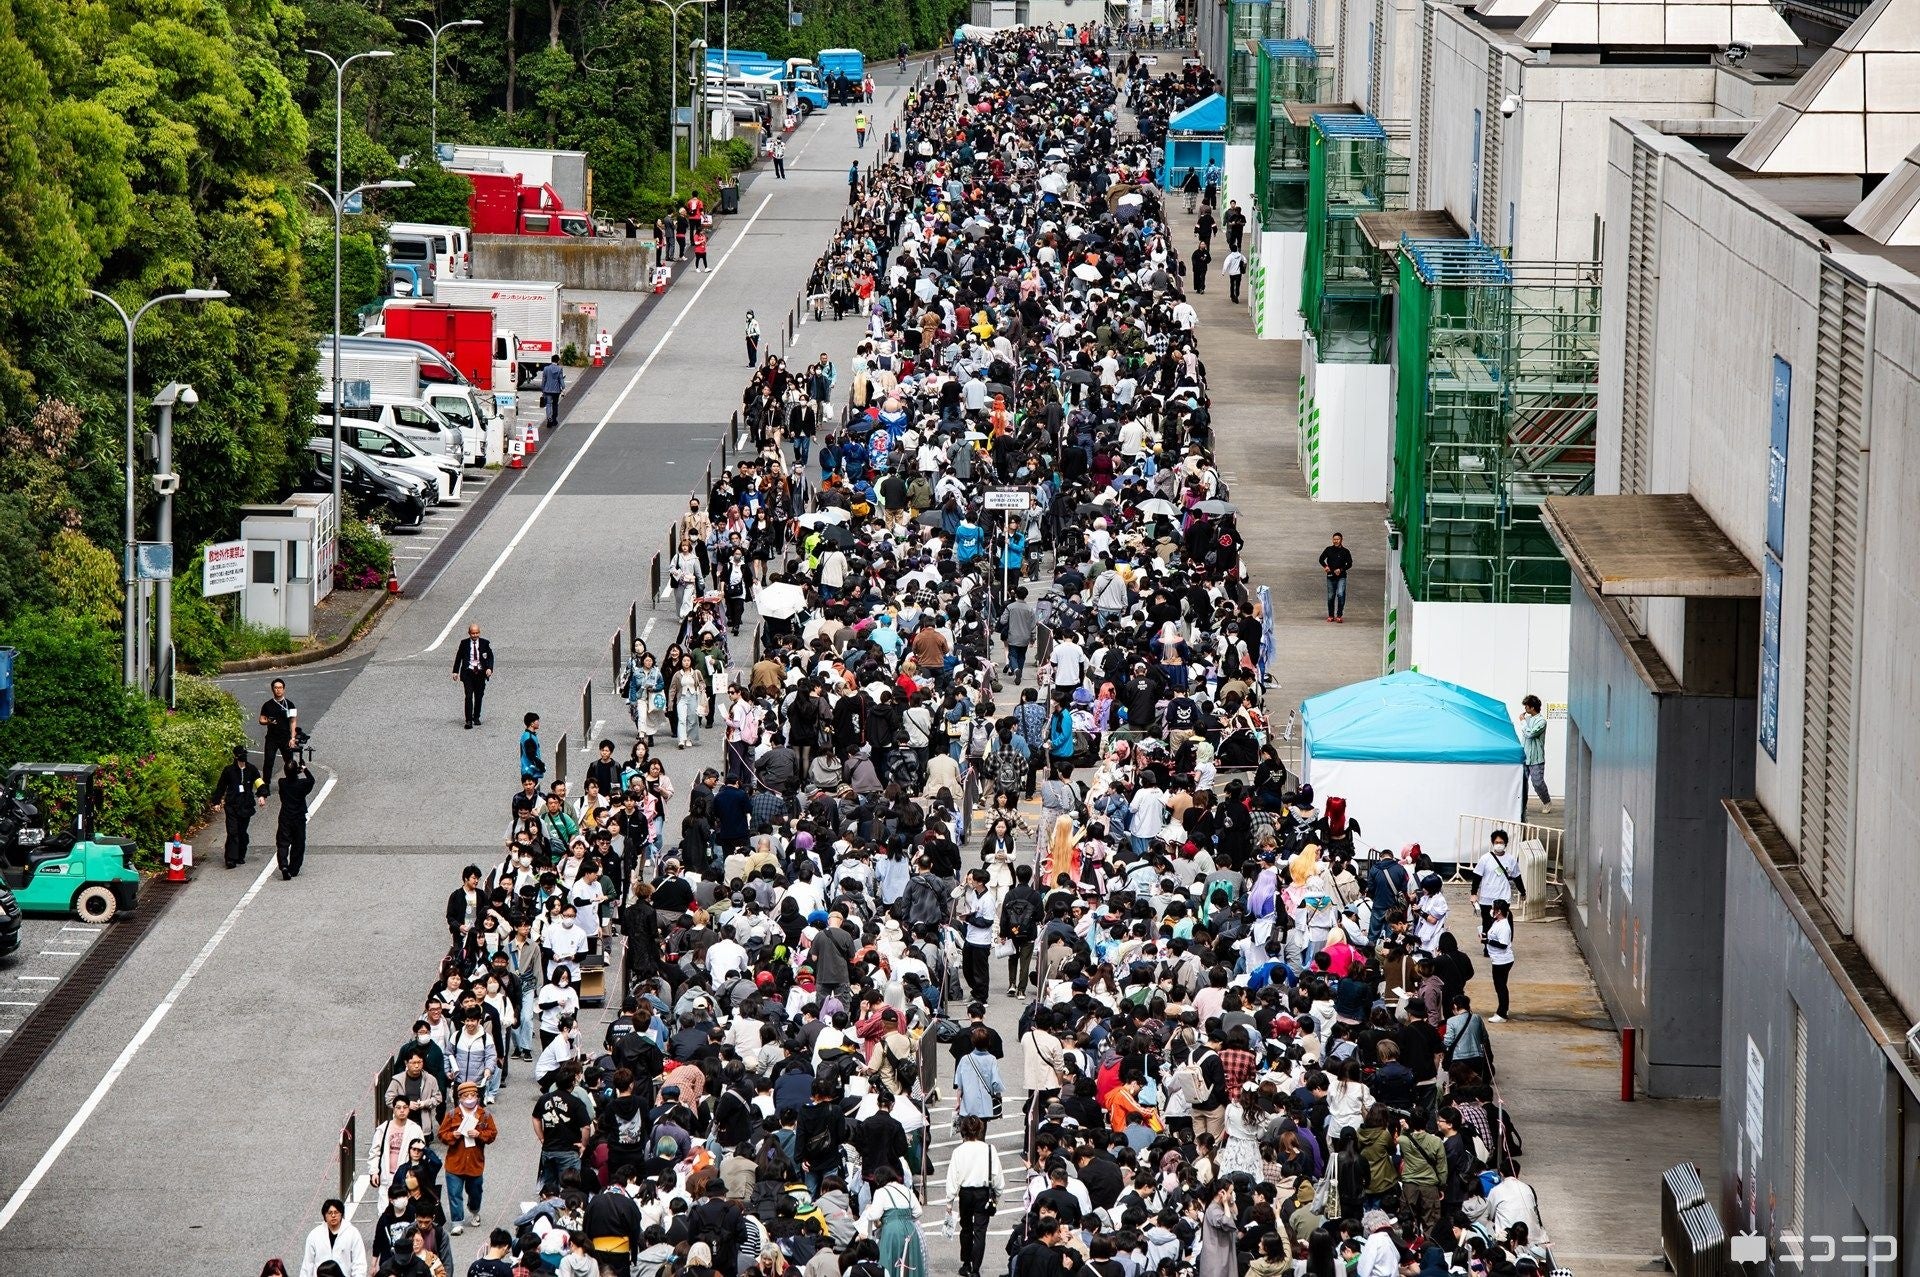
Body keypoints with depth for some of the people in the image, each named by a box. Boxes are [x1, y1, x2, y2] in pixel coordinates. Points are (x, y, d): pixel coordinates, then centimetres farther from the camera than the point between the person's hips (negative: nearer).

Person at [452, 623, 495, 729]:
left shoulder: (485, 643, 2)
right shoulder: (464, 644, 2)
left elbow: (490, 656, 0)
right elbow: (458, 657, 9)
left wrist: (489, 668, -16)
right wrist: (455, 671, 5)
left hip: (480, 673, 2)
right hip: (468, 673, -2)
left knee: (479, 696, 10)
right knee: (469, 696, -12)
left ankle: (476, 717, 29)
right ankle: (469, 720, -12)